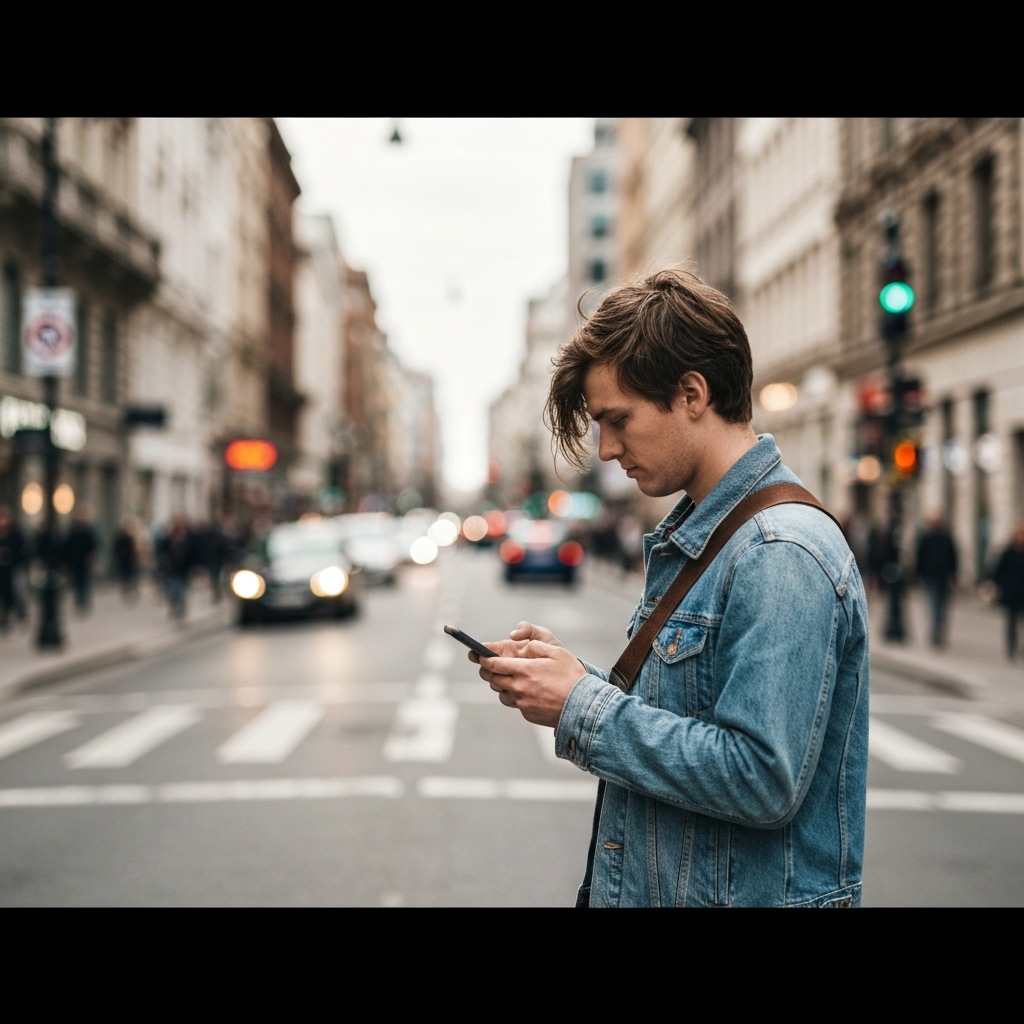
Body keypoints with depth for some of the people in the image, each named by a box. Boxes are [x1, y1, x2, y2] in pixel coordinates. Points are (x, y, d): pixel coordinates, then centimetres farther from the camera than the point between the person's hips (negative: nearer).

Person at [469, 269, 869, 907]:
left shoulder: (783, 556, -22)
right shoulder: (688, 537, 9)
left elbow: (762, 780, -27)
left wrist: (584, 706, -20)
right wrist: (570, 674, -2)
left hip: (745, 891, -8)